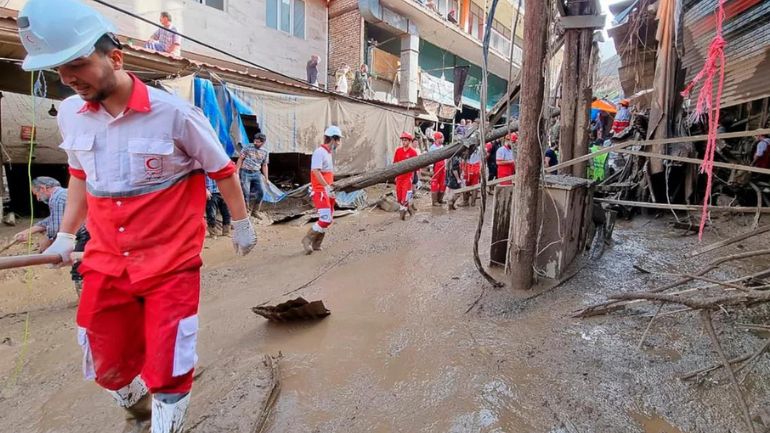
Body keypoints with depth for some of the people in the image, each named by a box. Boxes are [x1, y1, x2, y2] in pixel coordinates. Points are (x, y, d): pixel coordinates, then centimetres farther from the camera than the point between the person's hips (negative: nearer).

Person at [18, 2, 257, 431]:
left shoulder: (173, 113, -16)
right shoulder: (70, 114, 1)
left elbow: (223, 170, -5)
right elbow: (81, 176, 17)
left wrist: (242, 224, 3)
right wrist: (65, 236, 19)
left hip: (171, 264, -5)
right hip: (106, 263, 6)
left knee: (167, 369, 1)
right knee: (108, 365, 19)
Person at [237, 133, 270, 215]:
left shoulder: (265, 152, 5)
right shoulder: (247, 146, -4)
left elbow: (264, 166, 12)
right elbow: (240, 159, -2)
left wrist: (266, 178, 9)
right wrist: (237, 171, -7)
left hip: (256, 173, 4)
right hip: (245, 172, -4)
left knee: (260, 193, 0)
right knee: (246, 194, -6)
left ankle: (254, 211, 18)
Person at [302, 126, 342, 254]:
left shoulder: (329, 153, 16)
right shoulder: (319, 152, -13)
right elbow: (316, 171, -24)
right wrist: (327, 186, -29)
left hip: (327, 191, 10)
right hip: (320, 191, -10)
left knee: (329, 220, 11)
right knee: (325, 220, -16)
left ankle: (316, 244, 21)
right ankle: (307, 239, 1)